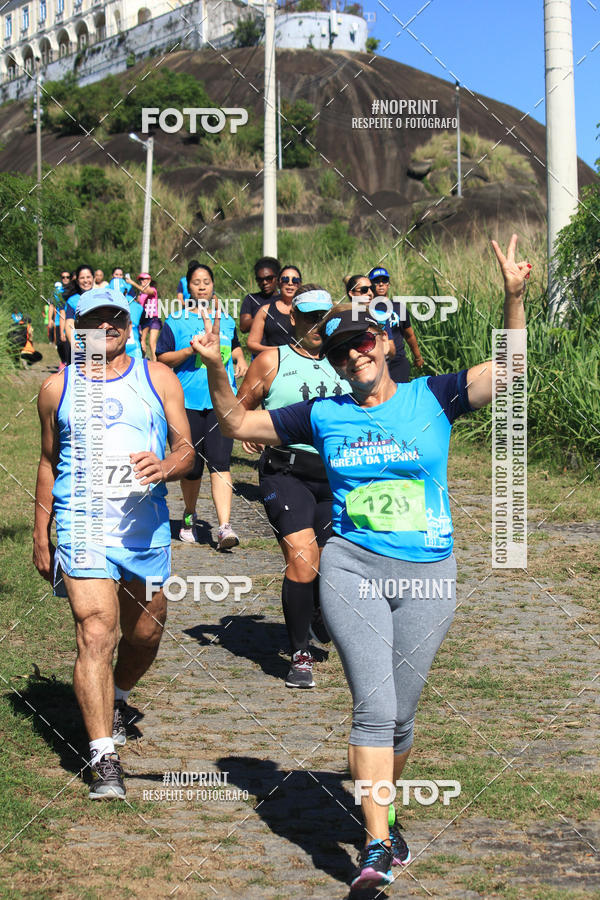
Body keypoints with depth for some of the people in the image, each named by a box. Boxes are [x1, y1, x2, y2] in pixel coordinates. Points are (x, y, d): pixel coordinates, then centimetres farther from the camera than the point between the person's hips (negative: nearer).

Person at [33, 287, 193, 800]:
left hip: (147, 527, 2)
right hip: (83, 527, -2)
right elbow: (49, 463, 17)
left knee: (145, 634, 13)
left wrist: (166, 467, -17)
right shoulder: (58, 388, 10)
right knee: (96, 633, -15)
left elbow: (186, 448, 7)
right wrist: (40, 536, 16)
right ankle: (105, 760, -17)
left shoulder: (158, 379, 9)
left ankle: (117, 700, 46)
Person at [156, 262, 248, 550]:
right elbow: (161, 358, -1)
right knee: (191, 466, 6)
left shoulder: (226, 320, 13)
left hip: (222, 401, 1)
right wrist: (190, 350, -15)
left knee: (220, 462, -11)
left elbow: (235, 346, 31)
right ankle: (189, 516, 32)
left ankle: (224, 527, -18)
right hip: (187, 402, -1)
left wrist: (240, 359, 10)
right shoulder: (176, 321, 1)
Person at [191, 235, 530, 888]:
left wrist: (513, 294, -18)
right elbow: (238, 424, 13)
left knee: (398, 715, 8)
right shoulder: (325, 415, 6)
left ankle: (383, 813, 33)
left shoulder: (431, 398, 3)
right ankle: (377, 844, -14)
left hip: (428, 577, 0)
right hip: (352, 569, 0)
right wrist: (215, 369, -2)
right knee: (374, 705, -14)